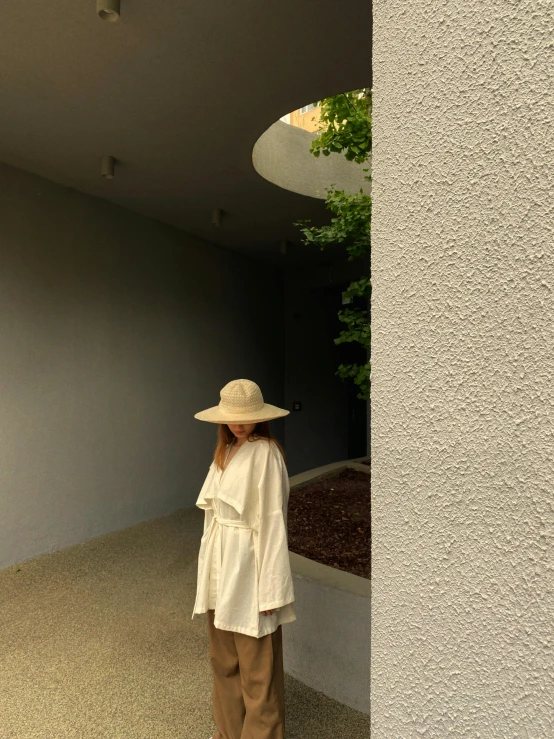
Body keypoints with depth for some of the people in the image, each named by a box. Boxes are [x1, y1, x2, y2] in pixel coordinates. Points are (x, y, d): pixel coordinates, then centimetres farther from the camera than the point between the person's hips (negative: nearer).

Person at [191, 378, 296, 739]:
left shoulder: (266, 453, -18)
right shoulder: (227, 449, 6)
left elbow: (272, 521, -18)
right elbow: (215, 507, 10)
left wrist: (270, 588, -17)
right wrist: (213, 563, 13)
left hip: (248, 563, -8)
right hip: (221, 561, 8)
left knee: (257, 664, 9)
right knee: (223, 655, 23)